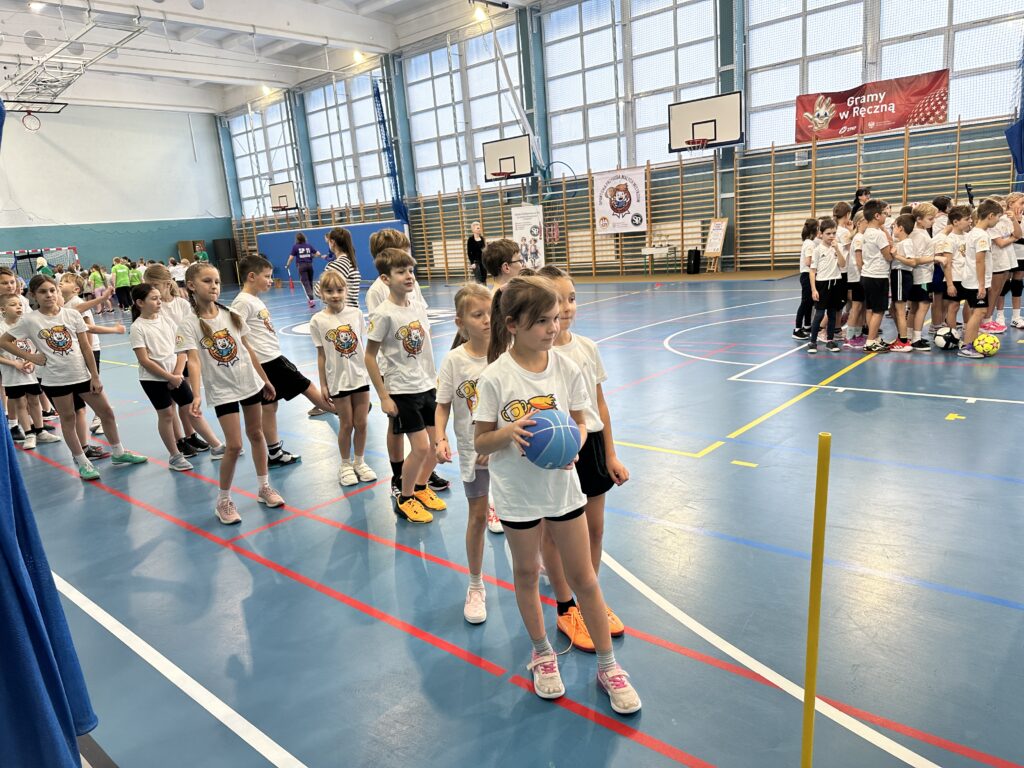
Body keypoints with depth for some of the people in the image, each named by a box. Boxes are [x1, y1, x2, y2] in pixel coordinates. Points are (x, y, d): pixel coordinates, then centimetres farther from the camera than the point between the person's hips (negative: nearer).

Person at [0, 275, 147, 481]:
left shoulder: (72, 315, -2)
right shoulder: (29, 320, -7)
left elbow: (85, 347, -1)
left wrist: (95, 376, -2)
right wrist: (30, 357, -7)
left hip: (82, 375, 2)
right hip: (55, 380, -2)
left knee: (106, 412, 9)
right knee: (67, 419, 9)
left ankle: (118, 452, 26)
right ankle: (82, 463, 20)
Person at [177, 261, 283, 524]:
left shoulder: (231, 315, 1)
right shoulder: (190, 325, -12)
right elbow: (194, 361, -23)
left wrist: (265, 379, 14)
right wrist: (196, 395, -36)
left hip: (250, 383, 5)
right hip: (222, 391, -4)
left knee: (256, 434, 14)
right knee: (234, 445, -7)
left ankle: (263, 487, 30)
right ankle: (223, 500, 12)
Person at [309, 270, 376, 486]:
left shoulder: (356, 313, -2)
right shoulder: (318, 321, -8)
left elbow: (361, 345, 7)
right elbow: (321, 355, -3)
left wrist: (369, 371, 10)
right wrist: (323, 385, -1)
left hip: (360, 377, 2)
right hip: (338, 380, -2)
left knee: (361, 423, 9)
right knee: (346, 425, 8)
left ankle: (360, 462, 29)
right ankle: (346, 465, 27)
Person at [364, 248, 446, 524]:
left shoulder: (418, 307, 4)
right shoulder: (383, 314, -15)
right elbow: (369, 356, -11)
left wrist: (435, 378, 14)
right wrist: (383, 397, -12)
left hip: (427, 386, 7)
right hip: (402, 390, -7)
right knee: (420, 447, -6)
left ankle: (420, 488, 32)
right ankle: (405, 500, 15)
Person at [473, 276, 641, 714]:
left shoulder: (566, 368, -8)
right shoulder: (495, 378, -16)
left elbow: (580, 422, 3)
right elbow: (480, 443, -9)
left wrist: (573, 443, -19)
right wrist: (509, 432, -29)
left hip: (562, 486, 2)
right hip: (517, 492, -2)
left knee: (584, 578, 11)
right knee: (527, 574, 16)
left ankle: (607, 665, 29)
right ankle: (542, 654, 41)